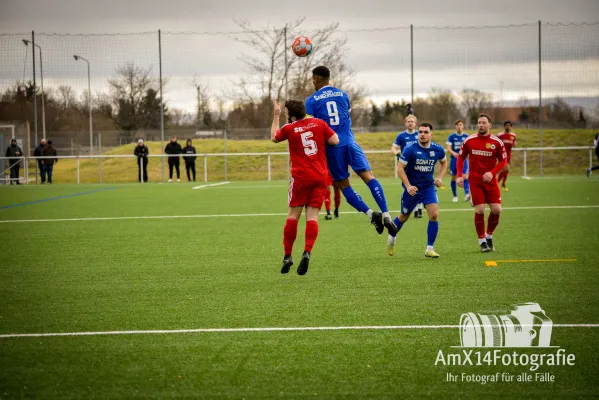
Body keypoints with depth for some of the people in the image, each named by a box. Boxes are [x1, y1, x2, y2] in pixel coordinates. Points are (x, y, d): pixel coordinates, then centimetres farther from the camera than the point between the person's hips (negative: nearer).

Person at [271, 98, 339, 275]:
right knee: (312, 216, -1)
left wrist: (276, 115, 28)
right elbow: (335, 141, 3)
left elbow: (274, 137, 19)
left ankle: (287, 256, 6)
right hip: (321, 176, 2)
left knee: (293, 215, 6)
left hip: (301, 177, -2)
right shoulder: (319, 123, 4)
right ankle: (307, 252, -18)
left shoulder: (289, 128, 0)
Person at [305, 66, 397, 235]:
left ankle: (371, 214, -14)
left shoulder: (312, 101, 1)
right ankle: (386, 215, -21)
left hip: (332, 147, -2)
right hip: (349, 143, 2)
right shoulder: (343, 95, 14)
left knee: (344, 185, 5)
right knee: (368, 176, -5)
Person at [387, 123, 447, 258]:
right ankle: (392, 238, 43)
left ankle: (430, 249, -5)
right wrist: (408, 186, -22)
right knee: (403, 217, 13)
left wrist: (440, 178, 1)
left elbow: (444, 163, 16)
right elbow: (400, 168, -14)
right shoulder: (410, 149, -17)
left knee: (434, 215, -16)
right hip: (412, 188, -2)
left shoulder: (438, 150, -5)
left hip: (429, 187, 2)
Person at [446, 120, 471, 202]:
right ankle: (455, 196, 19)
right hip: (454, 159, 0)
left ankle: (467, 194, -28)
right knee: (454, 178, 6)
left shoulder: (466, 136, 4)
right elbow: (448, 148, -9)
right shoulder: (451, 136, 0)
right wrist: (453, 153, -29)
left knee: (465, 176, -17)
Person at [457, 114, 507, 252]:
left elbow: (503, 161, 2)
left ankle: (489, 236, 19)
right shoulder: (469, 141, -2)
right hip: (475, 180, -1)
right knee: (479, 210, -10)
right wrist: (459, 176, -2)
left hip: (490, 179, 1)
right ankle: (482, 241, 6)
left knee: (496, 209, -6)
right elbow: (461, 158, 8)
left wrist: (492, 173, -14)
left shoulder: (497, 142, -4)